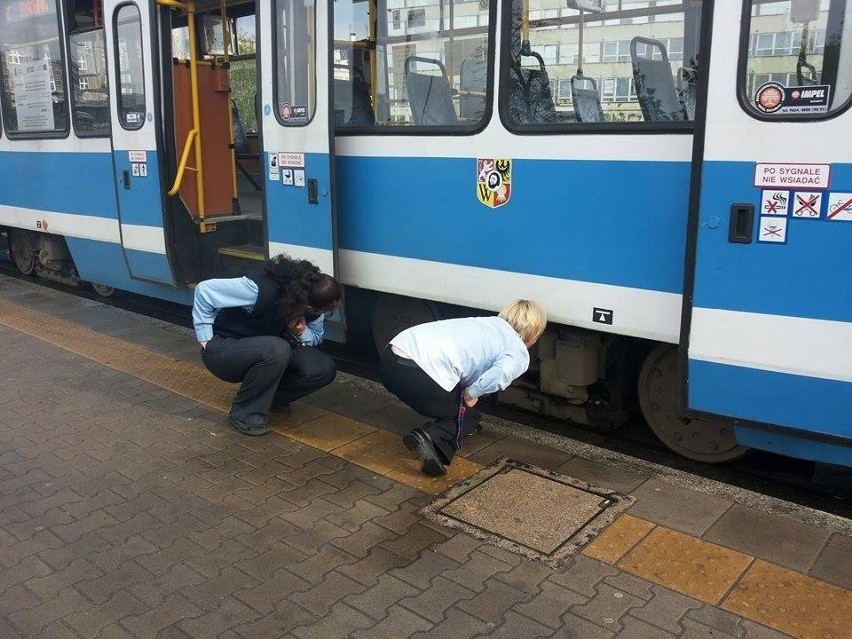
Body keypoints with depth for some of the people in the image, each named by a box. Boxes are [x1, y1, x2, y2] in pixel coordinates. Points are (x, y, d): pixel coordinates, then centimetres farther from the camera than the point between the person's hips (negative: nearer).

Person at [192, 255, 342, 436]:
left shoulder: (313, 306, -14)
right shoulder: (262, 290, -34)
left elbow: (316, 337, 2)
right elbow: (204, 290, -25)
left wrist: (302, 332, -22)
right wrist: (206, 339, -21)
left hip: (266, 349, 6)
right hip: (223, 349, -6)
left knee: (324, 369, -15)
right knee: (277, 349, -38)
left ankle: (268, 397, 7)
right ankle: (246, 414, -16)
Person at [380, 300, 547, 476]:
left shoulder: (486, 322, 30)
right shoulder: (520, 353, 9)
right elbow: (501, 374, -13)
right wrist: (471, 393, 2)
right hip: (419, 375, -7)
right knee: (460, 417, 18)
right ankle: (430, 437, -7)